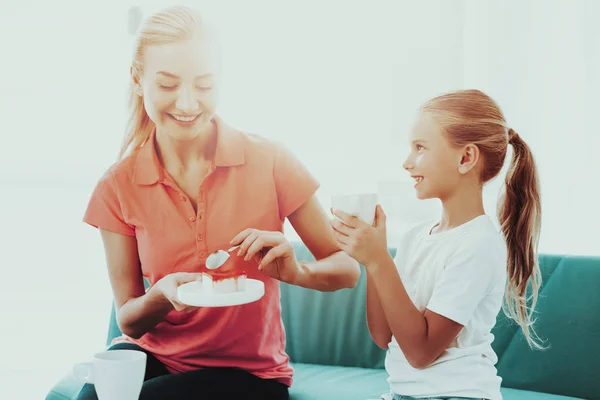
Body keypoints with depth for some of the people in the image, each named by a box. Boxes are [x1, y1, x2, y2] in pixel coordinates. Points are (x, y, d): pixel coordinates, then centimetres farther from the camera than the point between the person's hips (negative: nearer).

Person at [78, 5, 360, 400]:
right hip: (154, 355, 2)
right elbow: (129, 321, -1)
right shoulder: (118, 186, -5)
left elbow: (348, 270, -5)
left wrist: (297, 272, -27)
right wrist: (163, 294, -23)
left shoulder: (269, 161, -12)